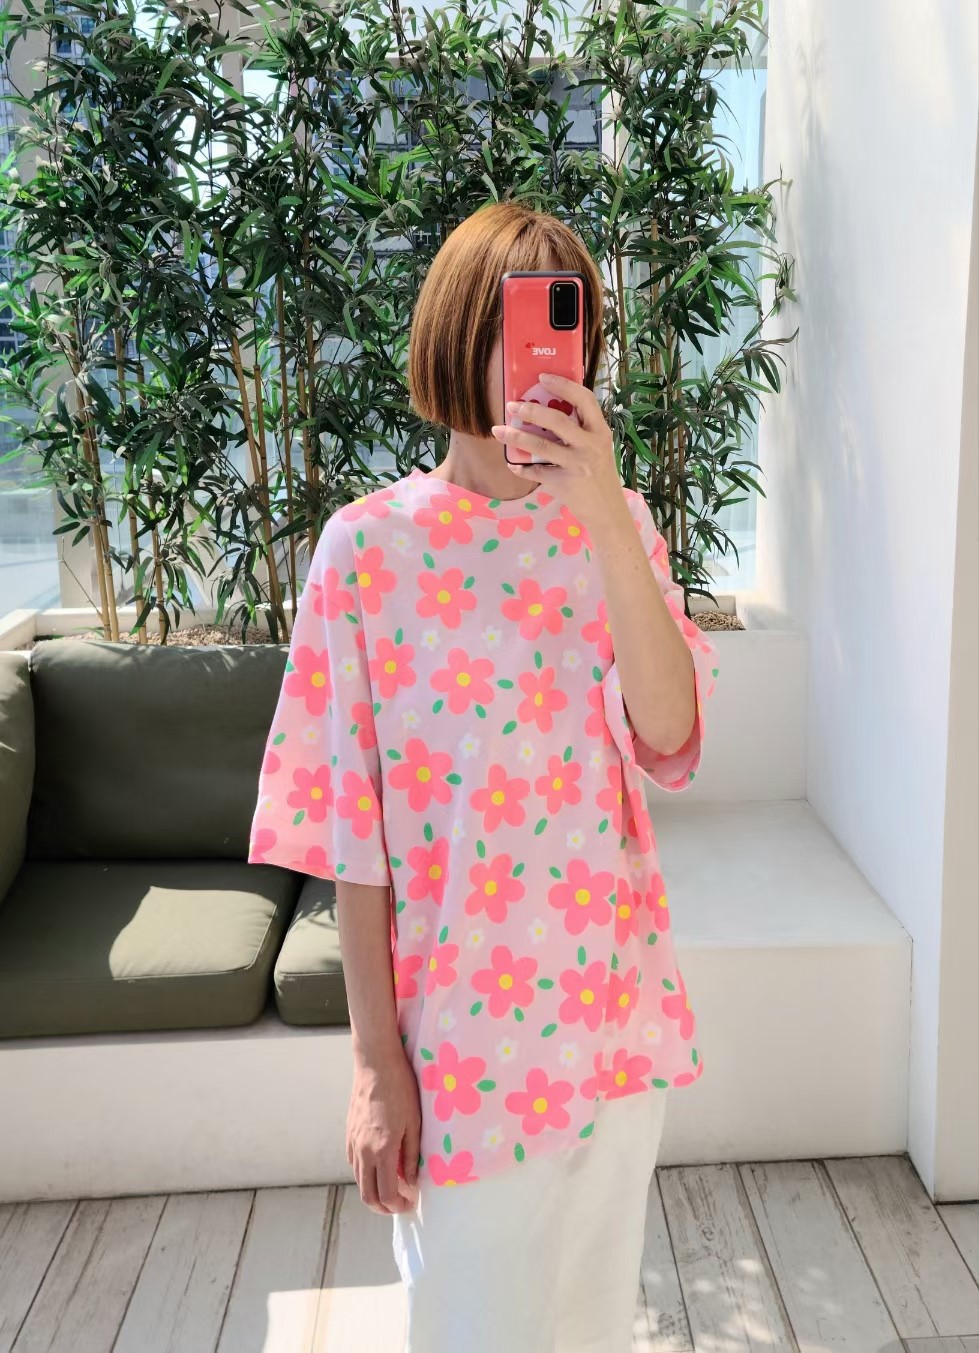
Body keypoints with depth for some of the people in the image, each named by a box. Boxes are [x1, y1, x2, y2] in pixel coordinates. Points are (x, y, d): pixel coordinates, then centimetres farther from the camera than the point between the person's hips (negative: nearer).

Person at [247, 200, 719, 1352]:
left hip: (619, 1007, 4)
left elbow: (670, 741, -13)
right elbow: (354, 830, -9)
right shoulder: (369, 544, -11)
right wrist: (376, 1063, -7)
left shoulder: (616, 521, 0)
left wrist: (607, 519, -25)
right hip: (465, 1029, -3)